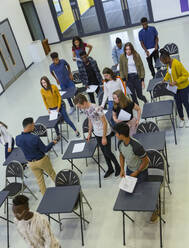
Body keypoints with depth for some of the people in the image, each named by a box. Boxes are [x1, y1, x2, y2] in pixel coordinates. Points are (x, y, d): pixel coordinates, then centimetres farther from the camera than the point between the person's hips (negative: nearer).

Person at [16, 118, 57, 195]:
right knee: (52, 173, 22)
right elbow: (45, 149, -20)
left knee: (39, 179, 21)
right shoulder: (35, 138, -32)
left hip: (31, 163, 4)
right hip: (42, 160, -4)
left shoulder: (18, 138, -17)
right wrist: (52, 143, -3)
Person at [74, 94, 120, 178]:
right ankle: (110, 169, 34)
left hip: (105, 134, -7)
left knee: (108, 152, 4)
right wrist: (89, 133, 15)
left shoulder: (96, 109, -30)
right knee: (104, 152, 17)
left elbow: (105, 123, -23)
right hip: (97, 134, 7)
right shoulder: (85, 109, -5)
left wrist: (104, 137, -19)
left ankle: (117, 167, 29)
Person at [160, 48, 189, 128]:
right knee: (178, 103, 14)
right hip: (175, 87, 7)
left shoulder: (176, 64, -29)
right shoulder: (168, 63, -4)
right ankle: (182, 119, 33)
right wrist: (165, 79, 1)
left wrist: (175, 82, -29)